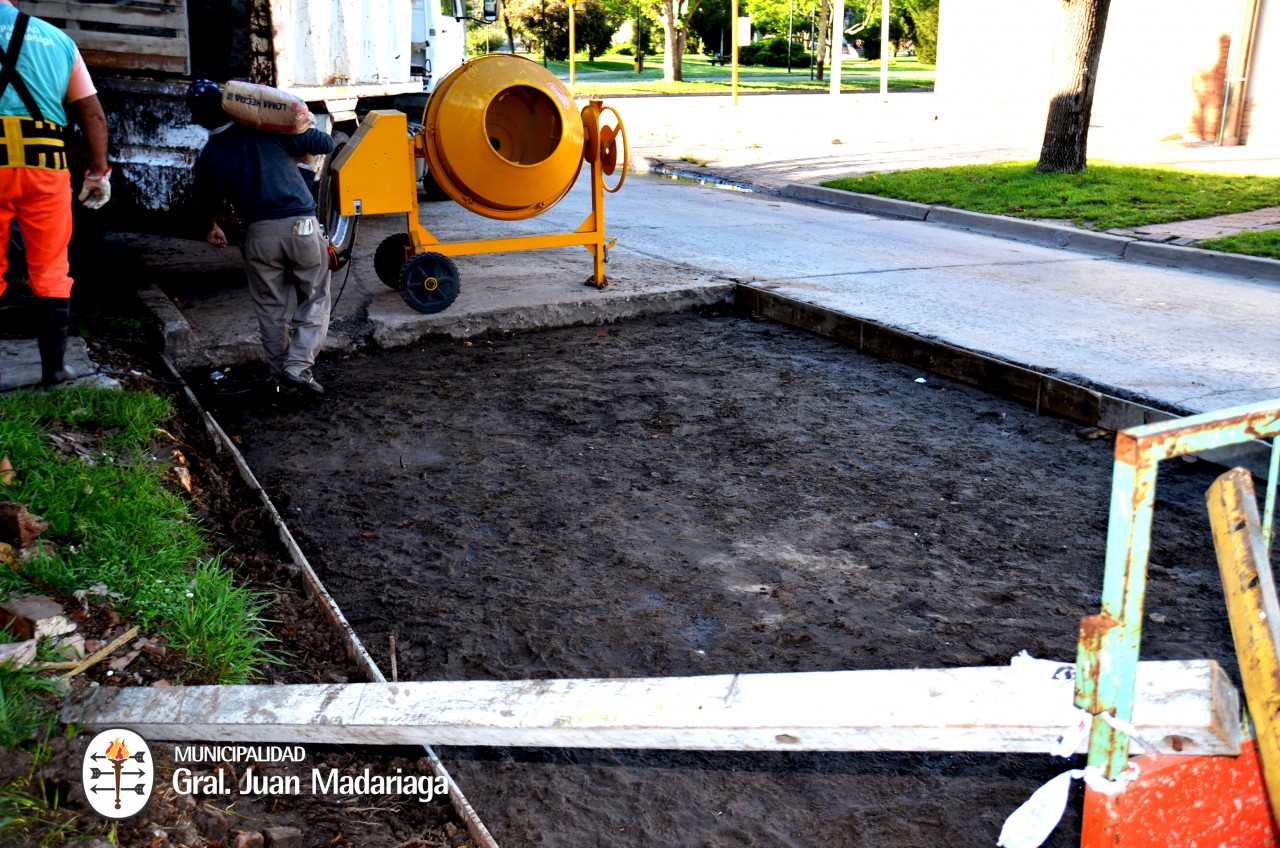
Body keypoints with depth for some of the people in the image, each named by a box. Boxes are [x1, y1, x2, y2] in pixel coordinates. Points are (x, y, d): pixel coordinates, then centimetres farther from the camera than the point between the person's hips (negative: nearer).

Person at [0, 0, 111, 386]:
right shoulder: (58, 39, 17)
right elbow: (94, 114, 14)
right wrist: (99, 172, 17)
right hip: (46, 165, 2)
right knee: (51, 273, 9)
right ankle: (54, 368, 9)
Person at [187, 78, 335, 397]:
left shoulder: (208, 157, 6)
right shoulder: (268, 129, 3)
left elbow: (208, 203, 20)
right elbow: (325, 143, 6)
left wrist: (212, 228, 42)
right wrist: (296, 155, 26)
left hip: (259, 234, 1)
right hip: (302, 226, -1)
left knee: (270, 309, 15)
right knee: (315, 301, 8)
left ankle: (280, 374, 18)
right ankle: (299, 367, -4)